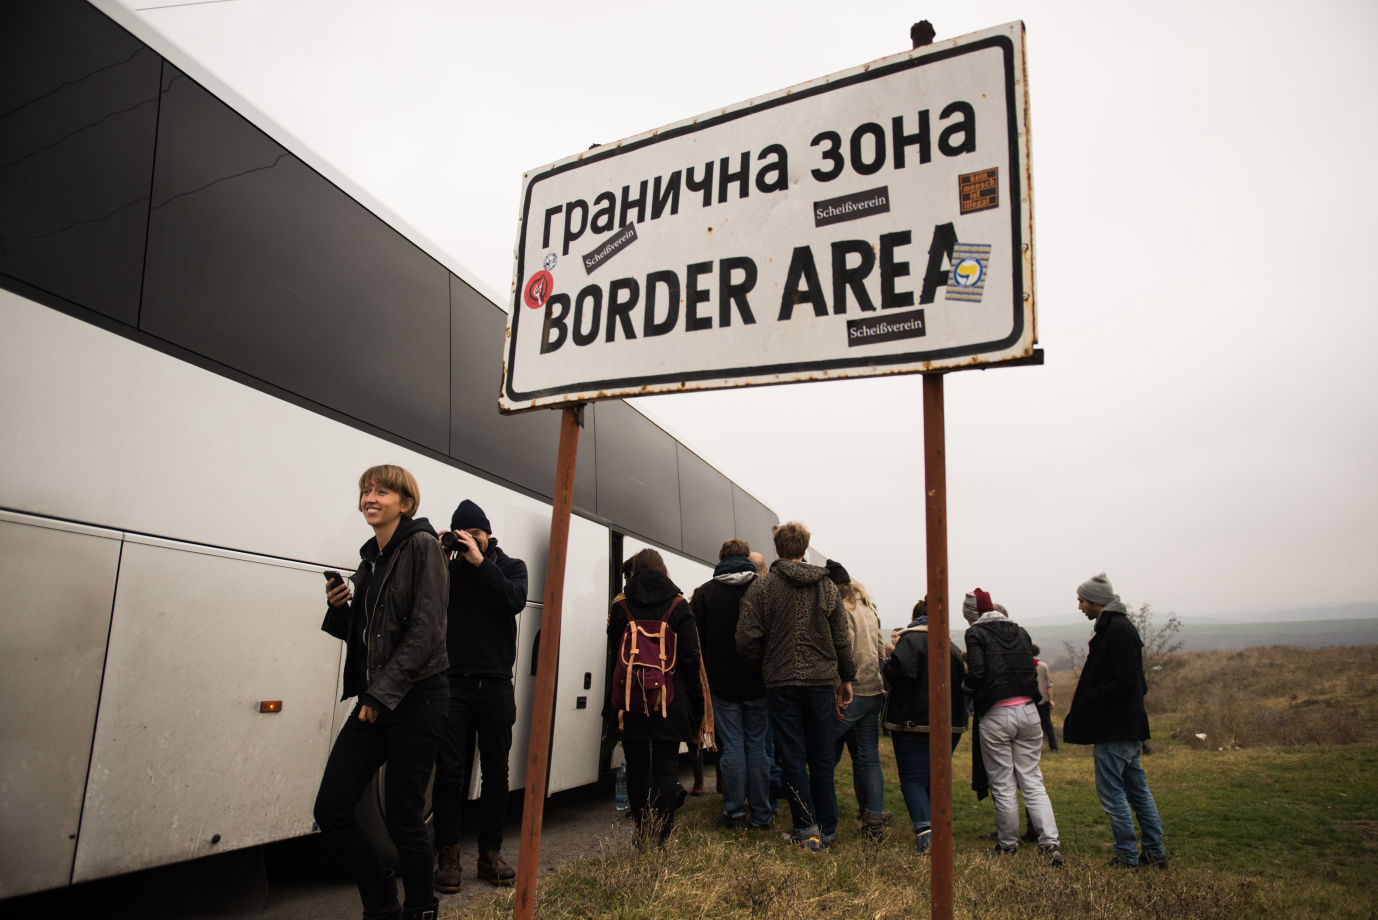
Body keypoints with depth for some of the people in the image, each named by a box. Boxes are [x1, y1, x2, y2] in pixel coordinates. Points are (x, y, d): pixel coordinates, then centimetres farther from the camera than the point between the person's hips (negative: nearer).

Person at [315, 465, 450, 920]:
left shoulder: (421, 546, -8)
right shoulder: (369, 558, 15)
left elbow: (426, 630, -15)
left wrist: (383, 693, -16)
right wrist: (340, 607, 1)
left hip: (415, 698, -7)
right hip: (373, 701, 8)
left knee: (404, 819, 0)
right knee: (330, 809, 5)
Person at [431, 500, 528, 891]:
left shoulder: (510, 567, 9)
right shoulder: (449, 568, 9)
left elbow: (515, 601, -11)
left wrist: (480, 561, -14)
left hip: (495, 685, 1)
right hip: (454, 682, 0)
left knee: (496, 772, 6)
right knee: (449, 770, -1)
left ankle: (490, 852, 17)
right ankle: (448, 855, 10)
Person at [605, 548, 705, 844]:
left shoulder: (620, 607, 2)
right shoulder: (679, 606, 0)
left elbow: (613, 656, 2)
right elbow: (691, 660, -3)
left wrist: (613, 705, 9)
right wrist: (696, 708, 2)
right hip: (670, 703, -1)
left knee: (637, 767, 12)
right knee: (666, 768, 3)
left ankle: (643, 834, 20)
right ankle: (661, 837, 2)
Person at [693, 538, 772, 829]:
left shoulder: (704, 592, -1)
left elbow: (695, 640, 1)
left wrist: (704, 678, 11)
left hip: (722, 683, -1)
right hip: (758, 683, 1)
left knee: (732, 746, 6)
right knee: (758, 746, 8)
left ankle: (734, 812, 10)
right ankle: (760, 814, 13)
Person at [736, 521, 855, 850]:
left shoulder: (762, 586, -4)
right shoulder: (827, 586, 4)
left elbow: (747, 639, -8)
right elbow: (842, 639, 6)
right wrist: (846, 678, 18)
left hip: (782, 683, -2)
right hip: (822, 680, 3)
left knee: (792, 756, 6)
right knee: (822, 757, 11)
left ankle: (807, 829, 5)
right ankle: (827, 830, 19)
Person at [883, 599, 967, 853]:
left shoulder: (911, 639, -9)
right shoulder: (952, 646, 15)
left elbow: (902, 670, -24)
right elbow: (963, 682, 19)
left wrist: (887, 665, -5)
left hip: (914, 723, -6)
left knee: (912, 778, -1)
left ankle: (924, 828, -19)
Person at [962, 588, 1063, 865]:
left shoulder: (976, 633, -4)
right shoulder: (1019, 631, 14)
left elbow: (977, 673, -14)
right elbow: (1031, 669, 13)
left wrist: (964, 684, 6)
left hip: (996, 715, -5)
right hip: (1028, 710, 5)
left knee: (1003, 785, 7)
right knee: (1032, 781, 10)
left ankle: (1008, 845, 18)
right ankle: (1051, 842, 1)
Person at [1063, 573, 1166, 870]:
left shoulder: (1118, 631, -17)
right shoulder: (1115, 627, 14)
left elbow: (1125, 684, -24)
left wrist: (1085, 700, -16)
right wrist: (1086, 695, 11)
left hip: (1114, 728, -10)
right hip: (1129, 725, 10)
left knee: (1111, 792, -1)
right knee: (1137, 790, 15)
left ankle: (1127, 857, 7)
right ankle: (1154, 854, 23)